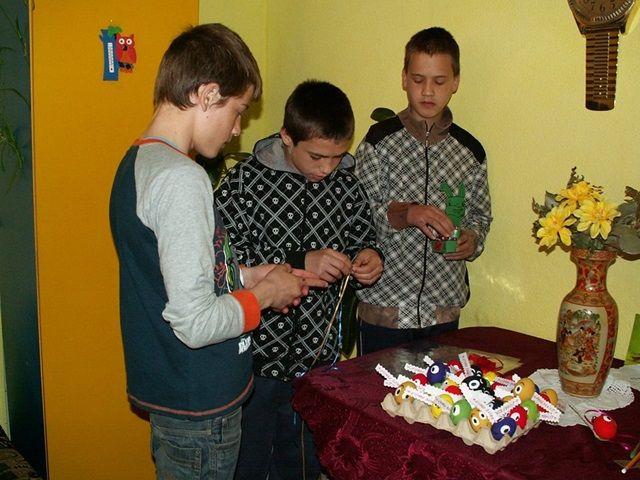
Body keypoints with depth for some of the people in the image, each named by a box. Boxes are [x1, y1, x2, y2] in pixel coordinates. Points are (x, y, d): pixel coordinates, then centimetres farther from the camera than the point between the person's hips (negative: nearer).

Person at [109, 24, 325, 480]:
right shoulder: (181, 178, -25)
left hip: (165, 387, 9)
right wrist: (265, 294, -12)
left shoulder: (137, 161, 6)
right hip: (199, 406, -9)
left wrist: (248, 276, 7)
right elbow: (195, 323, -28)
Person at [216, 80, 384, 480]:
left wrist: (368, 257, -10)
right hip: (256, 356, -4)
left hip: (319, 357, 4)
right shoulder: (246, 181, -14)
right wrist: (300, 263, -27)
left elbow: (362, 236, 13)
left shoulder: (347, 184, 0)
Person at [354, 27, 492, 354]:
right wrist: (405, 213, -26)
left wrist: (472, 240, -6)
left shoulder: (470, 151, 5)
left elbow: (480, 214, 14)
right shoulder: (380, 140, -5)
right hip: (384, 304, -3)